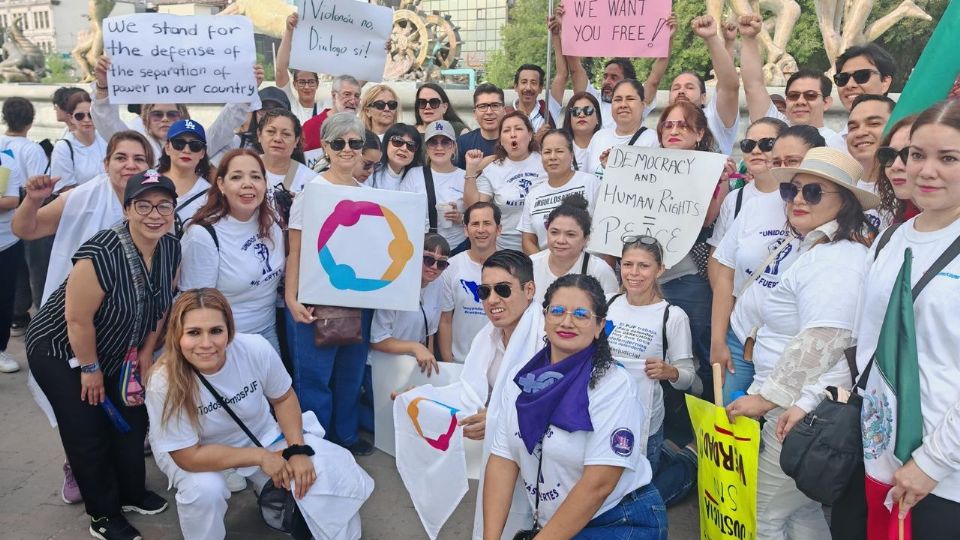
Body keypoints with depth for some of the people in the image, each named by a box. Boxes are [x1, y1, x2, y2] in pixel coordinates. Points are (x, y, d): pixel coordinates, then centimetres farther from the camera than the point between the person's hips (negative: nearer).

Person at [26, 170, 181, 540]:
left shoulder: (171, 250, -11)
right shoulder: (102, 255, -34)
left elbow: (160, 307, 2)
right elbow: (78, 319, -27)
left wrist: (146, 354, 3)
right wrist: (89, 368, -15)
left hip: (115, 354, 7)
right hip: (60, 352, -6)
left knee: (133, 421, 11)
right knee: (88, 431, -1)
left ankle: (132, 493, 34)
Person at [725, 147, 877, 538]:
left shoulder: (834, 259, -19)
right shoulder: (820, 249, 16)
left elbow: (819, 343, -27)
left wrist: (766, 397, -20)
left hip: (800, 411, -11)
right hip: (798, 407, 11)